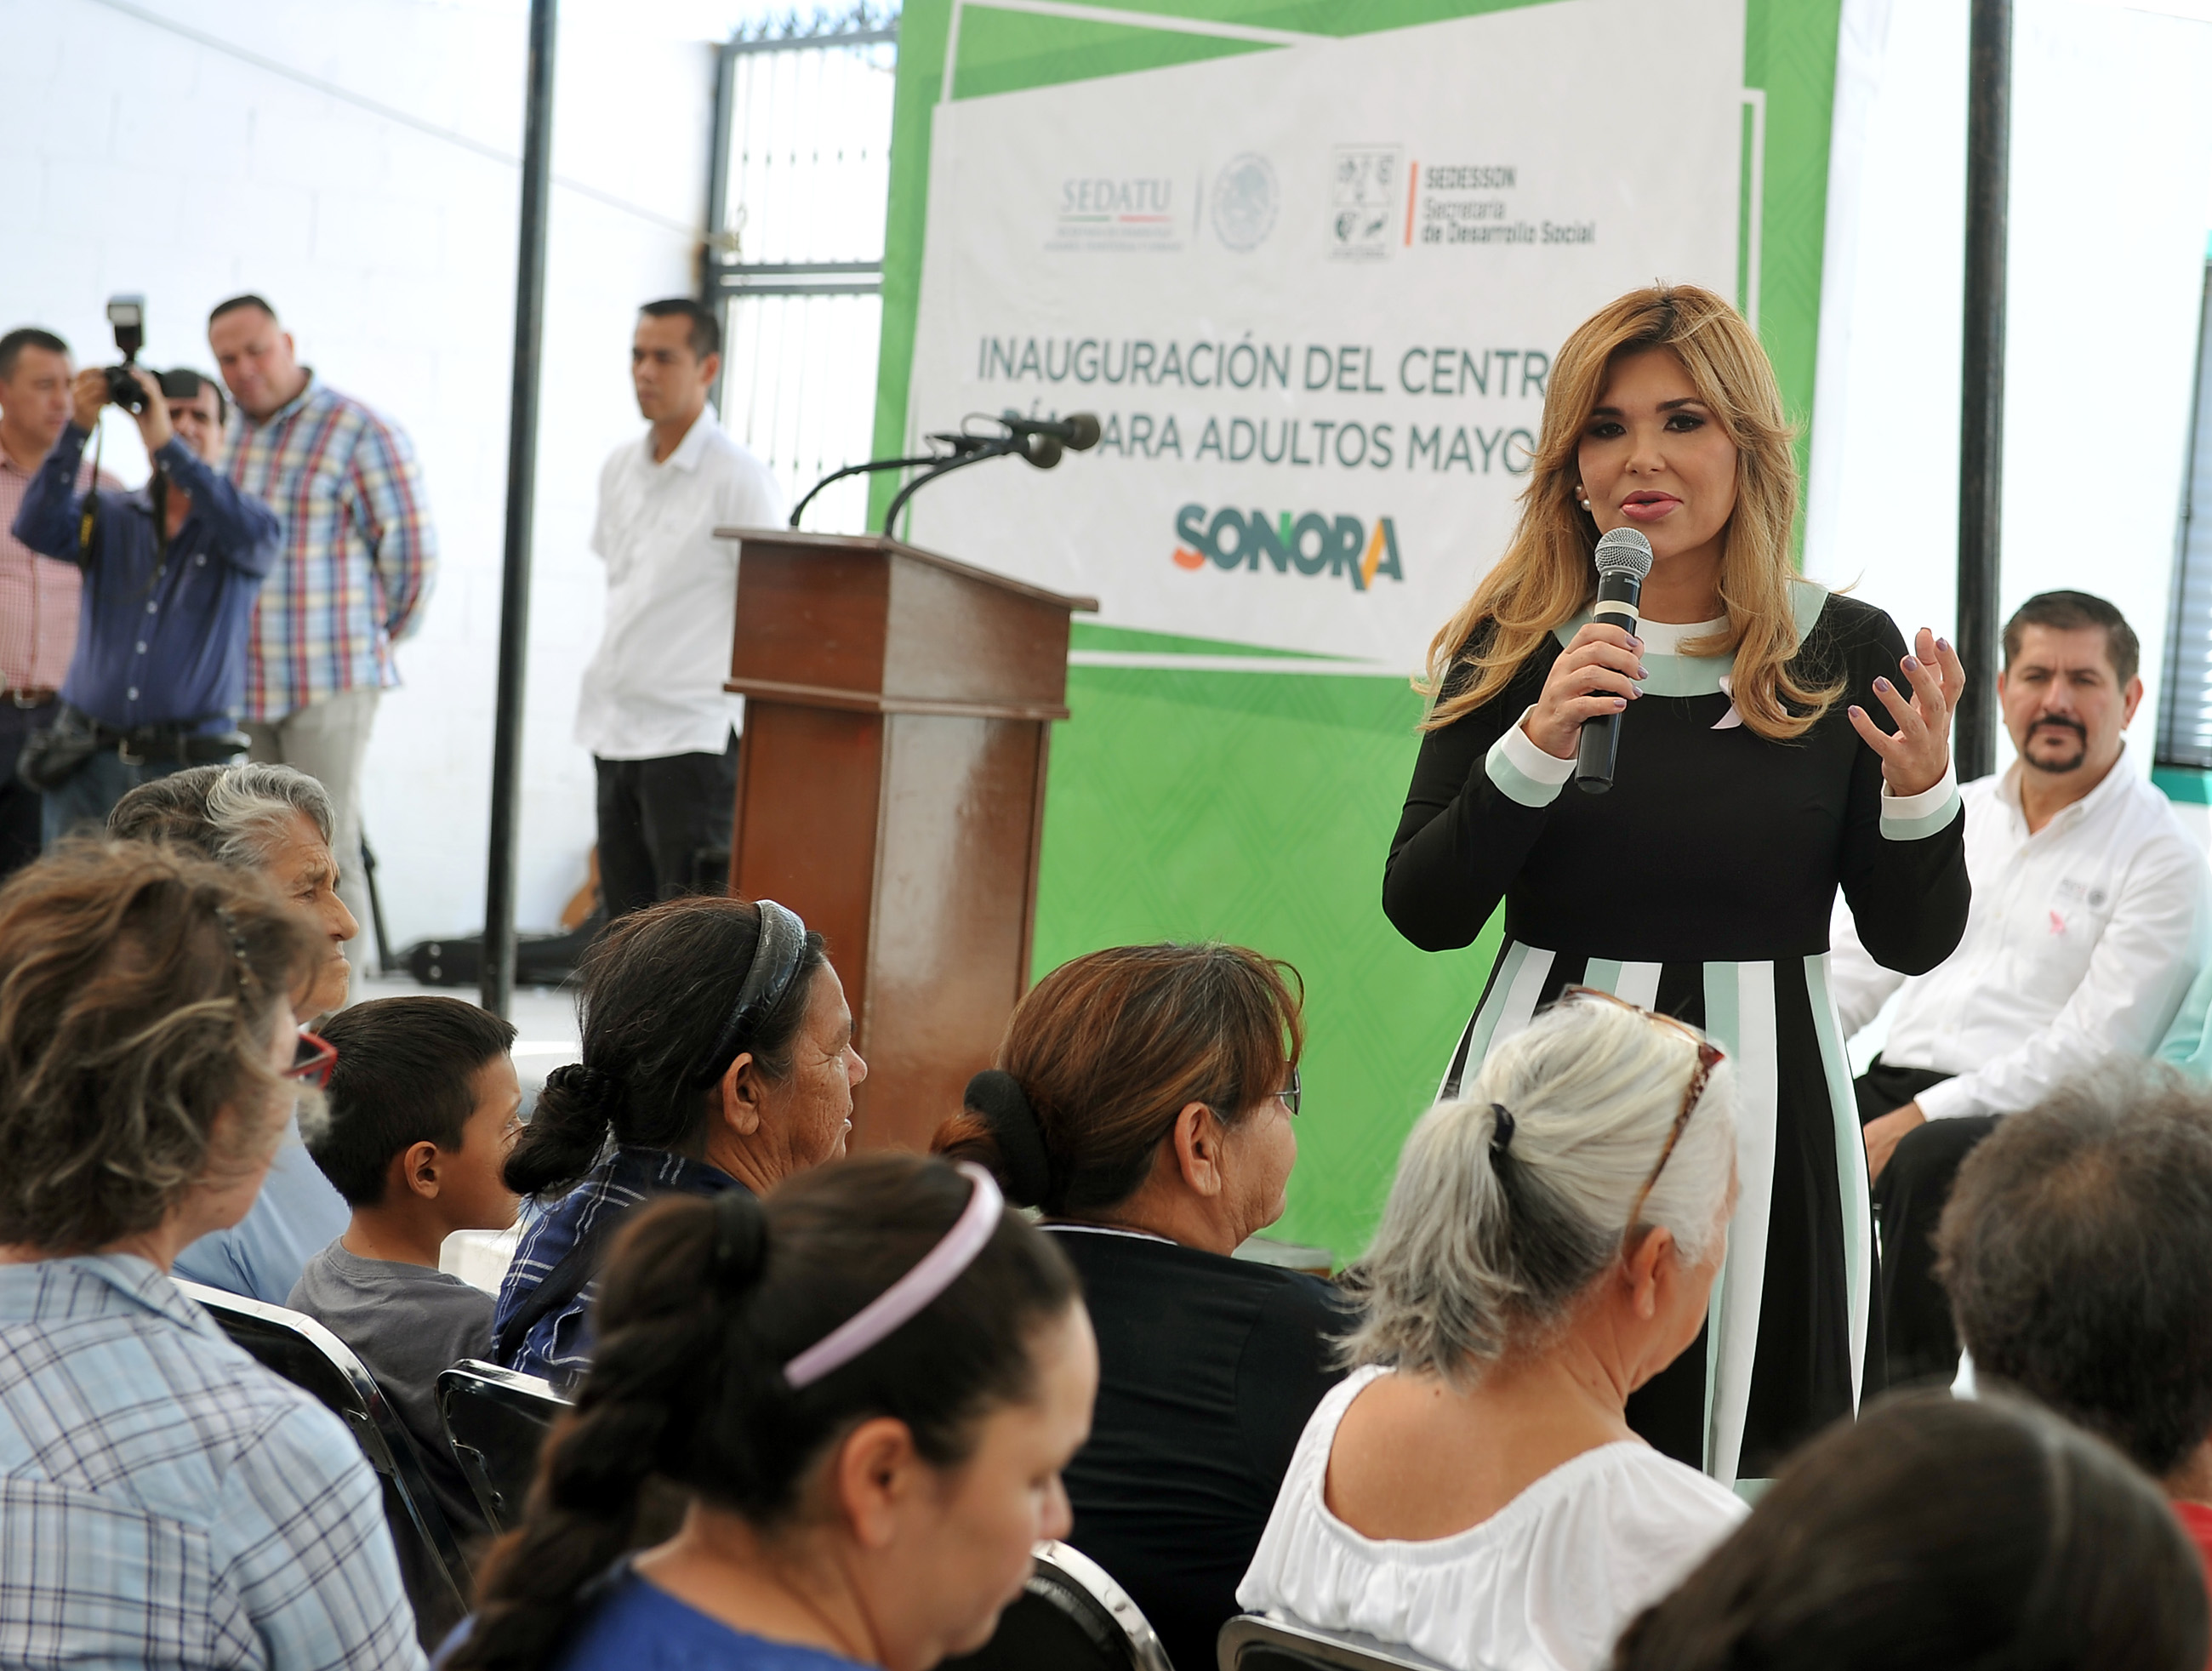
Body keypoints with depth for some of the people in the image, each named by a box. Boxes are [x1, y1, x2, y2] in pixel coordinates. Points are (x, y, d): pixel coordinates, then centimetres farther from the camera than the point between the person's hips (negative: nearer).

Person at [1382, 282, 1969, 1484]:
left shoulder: (1847, 653, 1)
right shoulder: (1516, 648, 1)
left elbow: (1913, 943, 4)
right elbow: (1424, 914, -4)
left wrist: (1921, 793, -14)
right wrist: (1536, 746, -16)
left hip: (1759, 1106, 0)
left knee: (1749, 1494, 5)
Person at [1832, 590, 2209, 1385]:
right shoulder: (1956, 812, 18)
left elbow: (2093, 1047, -11)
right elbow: (1858, 961, 18)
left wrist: (1921, 1118, -17)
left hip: (2026, 1117, -5)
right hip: (1895, 1080, 5)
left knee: (1930, 1161, -38)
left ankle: (1918, 1383, -21)